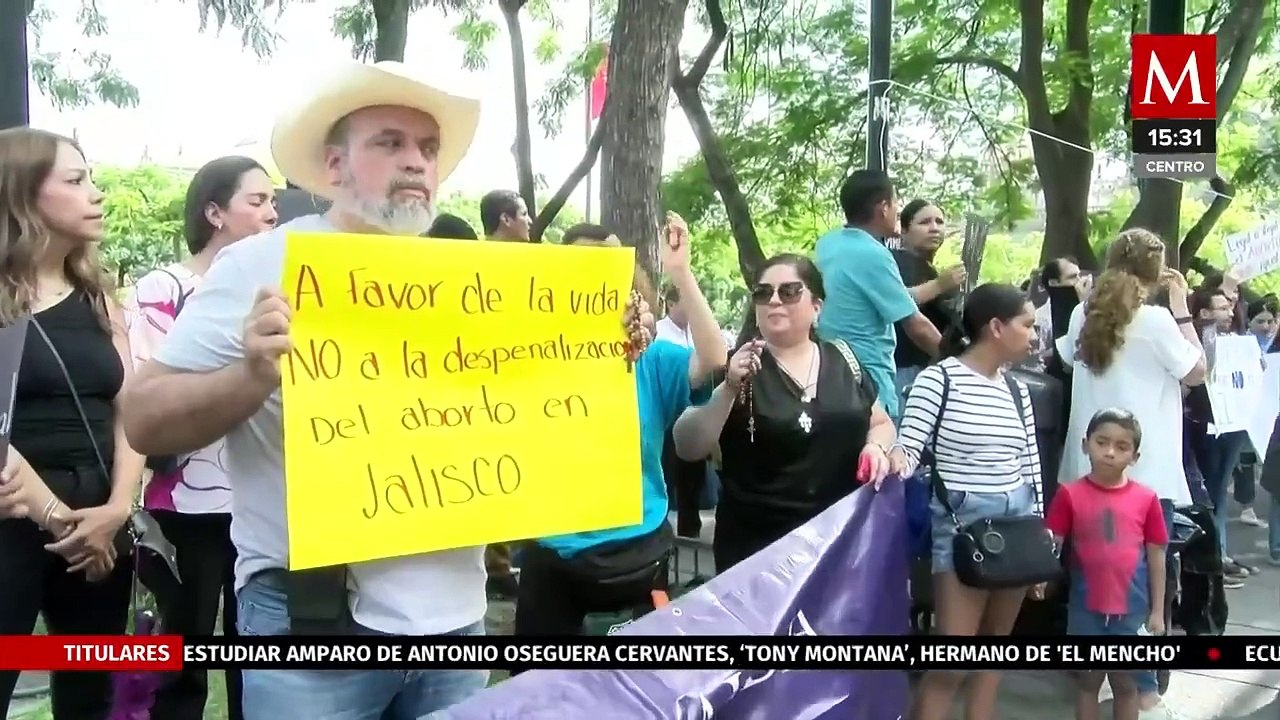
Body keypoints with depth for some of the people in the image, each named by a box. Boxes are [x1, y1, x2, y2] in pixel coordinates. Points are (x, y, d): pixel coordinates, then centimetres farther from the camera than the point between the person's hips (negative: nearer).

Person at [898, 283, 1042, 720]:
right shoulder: (940, 378, -9)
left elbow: (1030, 466, 13)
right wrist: (893, 461, -36)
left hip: (1018, 521, 7)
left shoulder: (1017, 390, 11)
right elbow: (908, 447, -14)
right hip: (961, 522, -7)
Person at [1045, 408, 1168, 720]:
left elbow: (1156, 556, 3)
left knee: (1125, 683, 16)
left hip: (1131, 608, 1)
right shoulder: (1070, 495, -8)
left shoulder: (1146, 498, -4)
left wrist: (1157, 611, 4)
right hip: (1086, 606, -1)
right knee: (1088, 681, 14)